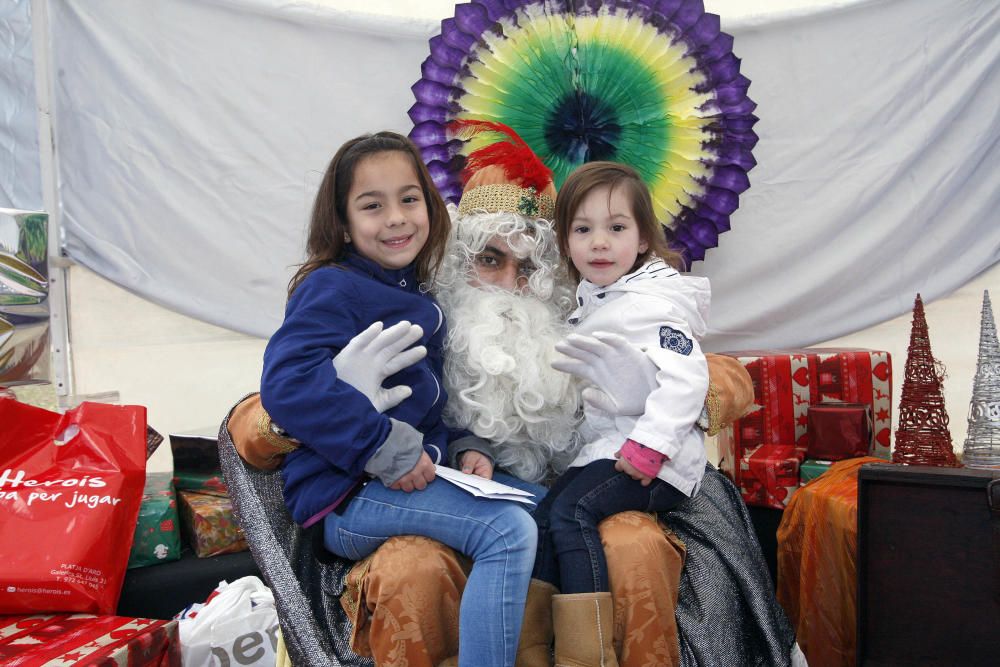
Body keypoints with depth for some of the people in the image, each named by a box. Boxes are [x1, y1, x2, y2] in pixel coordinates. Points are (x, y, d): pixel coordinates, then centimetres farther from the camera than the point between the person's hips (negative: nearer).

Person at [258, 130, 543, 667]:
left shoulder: (414, 299, 15)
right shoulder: (333, 288, -11)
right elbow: (287, 382, -27)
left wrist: (462, 449, 2)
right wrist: (389, 450, -25)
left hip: (412, 477, 9)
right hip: (346, 496, -9)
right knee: (508, 530, -25)